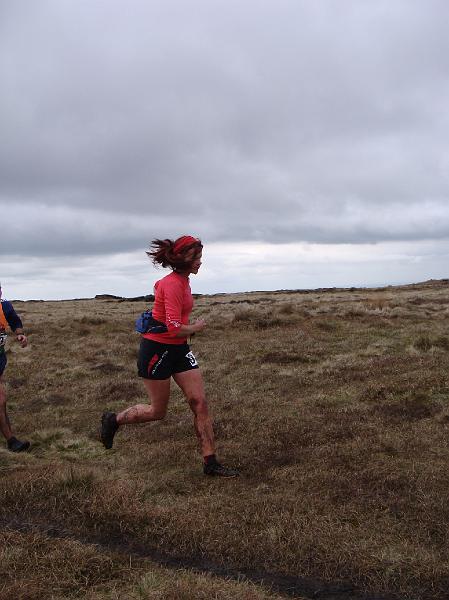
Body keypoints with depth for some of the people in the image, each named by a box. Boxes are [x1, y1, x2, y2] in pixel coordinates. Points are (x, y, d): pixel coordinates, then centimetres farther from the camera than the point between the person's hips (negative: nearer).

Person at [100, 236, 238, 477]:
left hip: (178, 349, 9)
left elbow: (158, 287, 29)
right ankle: (113, 420, 31)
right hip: (157, 349, -9)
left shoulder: (182, 280, 7)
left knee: (200, 403, 0)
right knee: (158, 411, 6)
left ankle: (210, 462, 6)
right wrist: (197, 327, -10)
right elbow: (176, 329, -28)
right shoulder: (173, 285, -22)